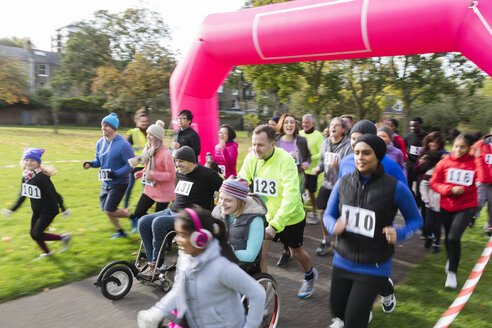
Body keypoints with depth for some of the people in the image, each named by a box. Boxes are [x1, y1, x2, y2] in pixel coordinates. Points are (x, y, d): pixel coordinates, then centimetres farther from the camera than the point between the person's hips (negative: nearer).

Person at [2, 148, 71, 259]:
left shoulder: (42, 177, -23)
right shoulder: (25, 177, 1)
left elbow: (53, 193, -20)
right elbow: (22, 196, 13)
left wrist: (63, 208, -17)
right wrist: (12, 209, 16)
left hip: (48, 211, -8)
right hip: (36, 211, 8)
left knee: (37, 234, -9)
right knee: (33, 234, 14)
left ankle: (63, 237, 7)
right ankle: (47, 252, 36)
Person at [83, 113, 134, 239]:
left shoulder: (123, 145, -18)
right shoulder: (100, 143, 3)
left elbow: (131, 164, -17)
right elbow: (98, 161, 14)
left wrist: (116, 174, -26)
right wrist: (90, 163, -7)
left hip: (119, 183, -7)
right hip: (106, 183, 7)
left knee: (109, 211, -10)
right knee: (106, 209, 13)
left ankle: (132, 216, 14)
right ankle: (120, 231, 34)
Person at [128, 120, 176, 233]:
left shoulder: (165, 153, -22)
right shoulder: (149, 149, 4)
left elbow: (172, 175, -21)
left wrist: (153, 175, -27)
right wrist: (140, 173, 0)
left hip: (163, 192, -8)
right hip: (149, 189, 8)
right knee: (138, 213, 12)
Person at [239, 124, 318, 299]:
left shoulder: (285, 160, -27)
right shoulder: (251, 158, -13)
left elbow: (291, 196, -34)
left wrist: (275, 225, -41)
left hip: (290, 217, -3)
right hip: (264, 215, 3)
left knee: (296, 253, 19)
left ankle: (310, 275, 52)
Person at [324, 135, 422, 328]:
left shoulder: (395, 188, -13)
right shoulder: (343, 183, -3)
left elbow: (415, 219, -2)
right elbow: (328, 214, 5)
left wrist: (399, 234, -21)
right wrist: (334, 227, -17)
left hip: (374, 267, -4)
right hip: (343, 261, 4)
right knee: (338, 309, 20)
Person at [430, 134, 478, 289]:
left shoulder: (474, 163, -7)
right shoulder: (444, 162, -6)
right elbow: (434, 183, -4)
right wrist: (450, 189, -16)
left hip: (466, 207, -2)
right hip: (446, 206, 3)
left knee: (454, 237, -16)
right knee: (448, 237, 19)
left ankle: (452, 273, 3)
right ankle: (450, 259, 51)